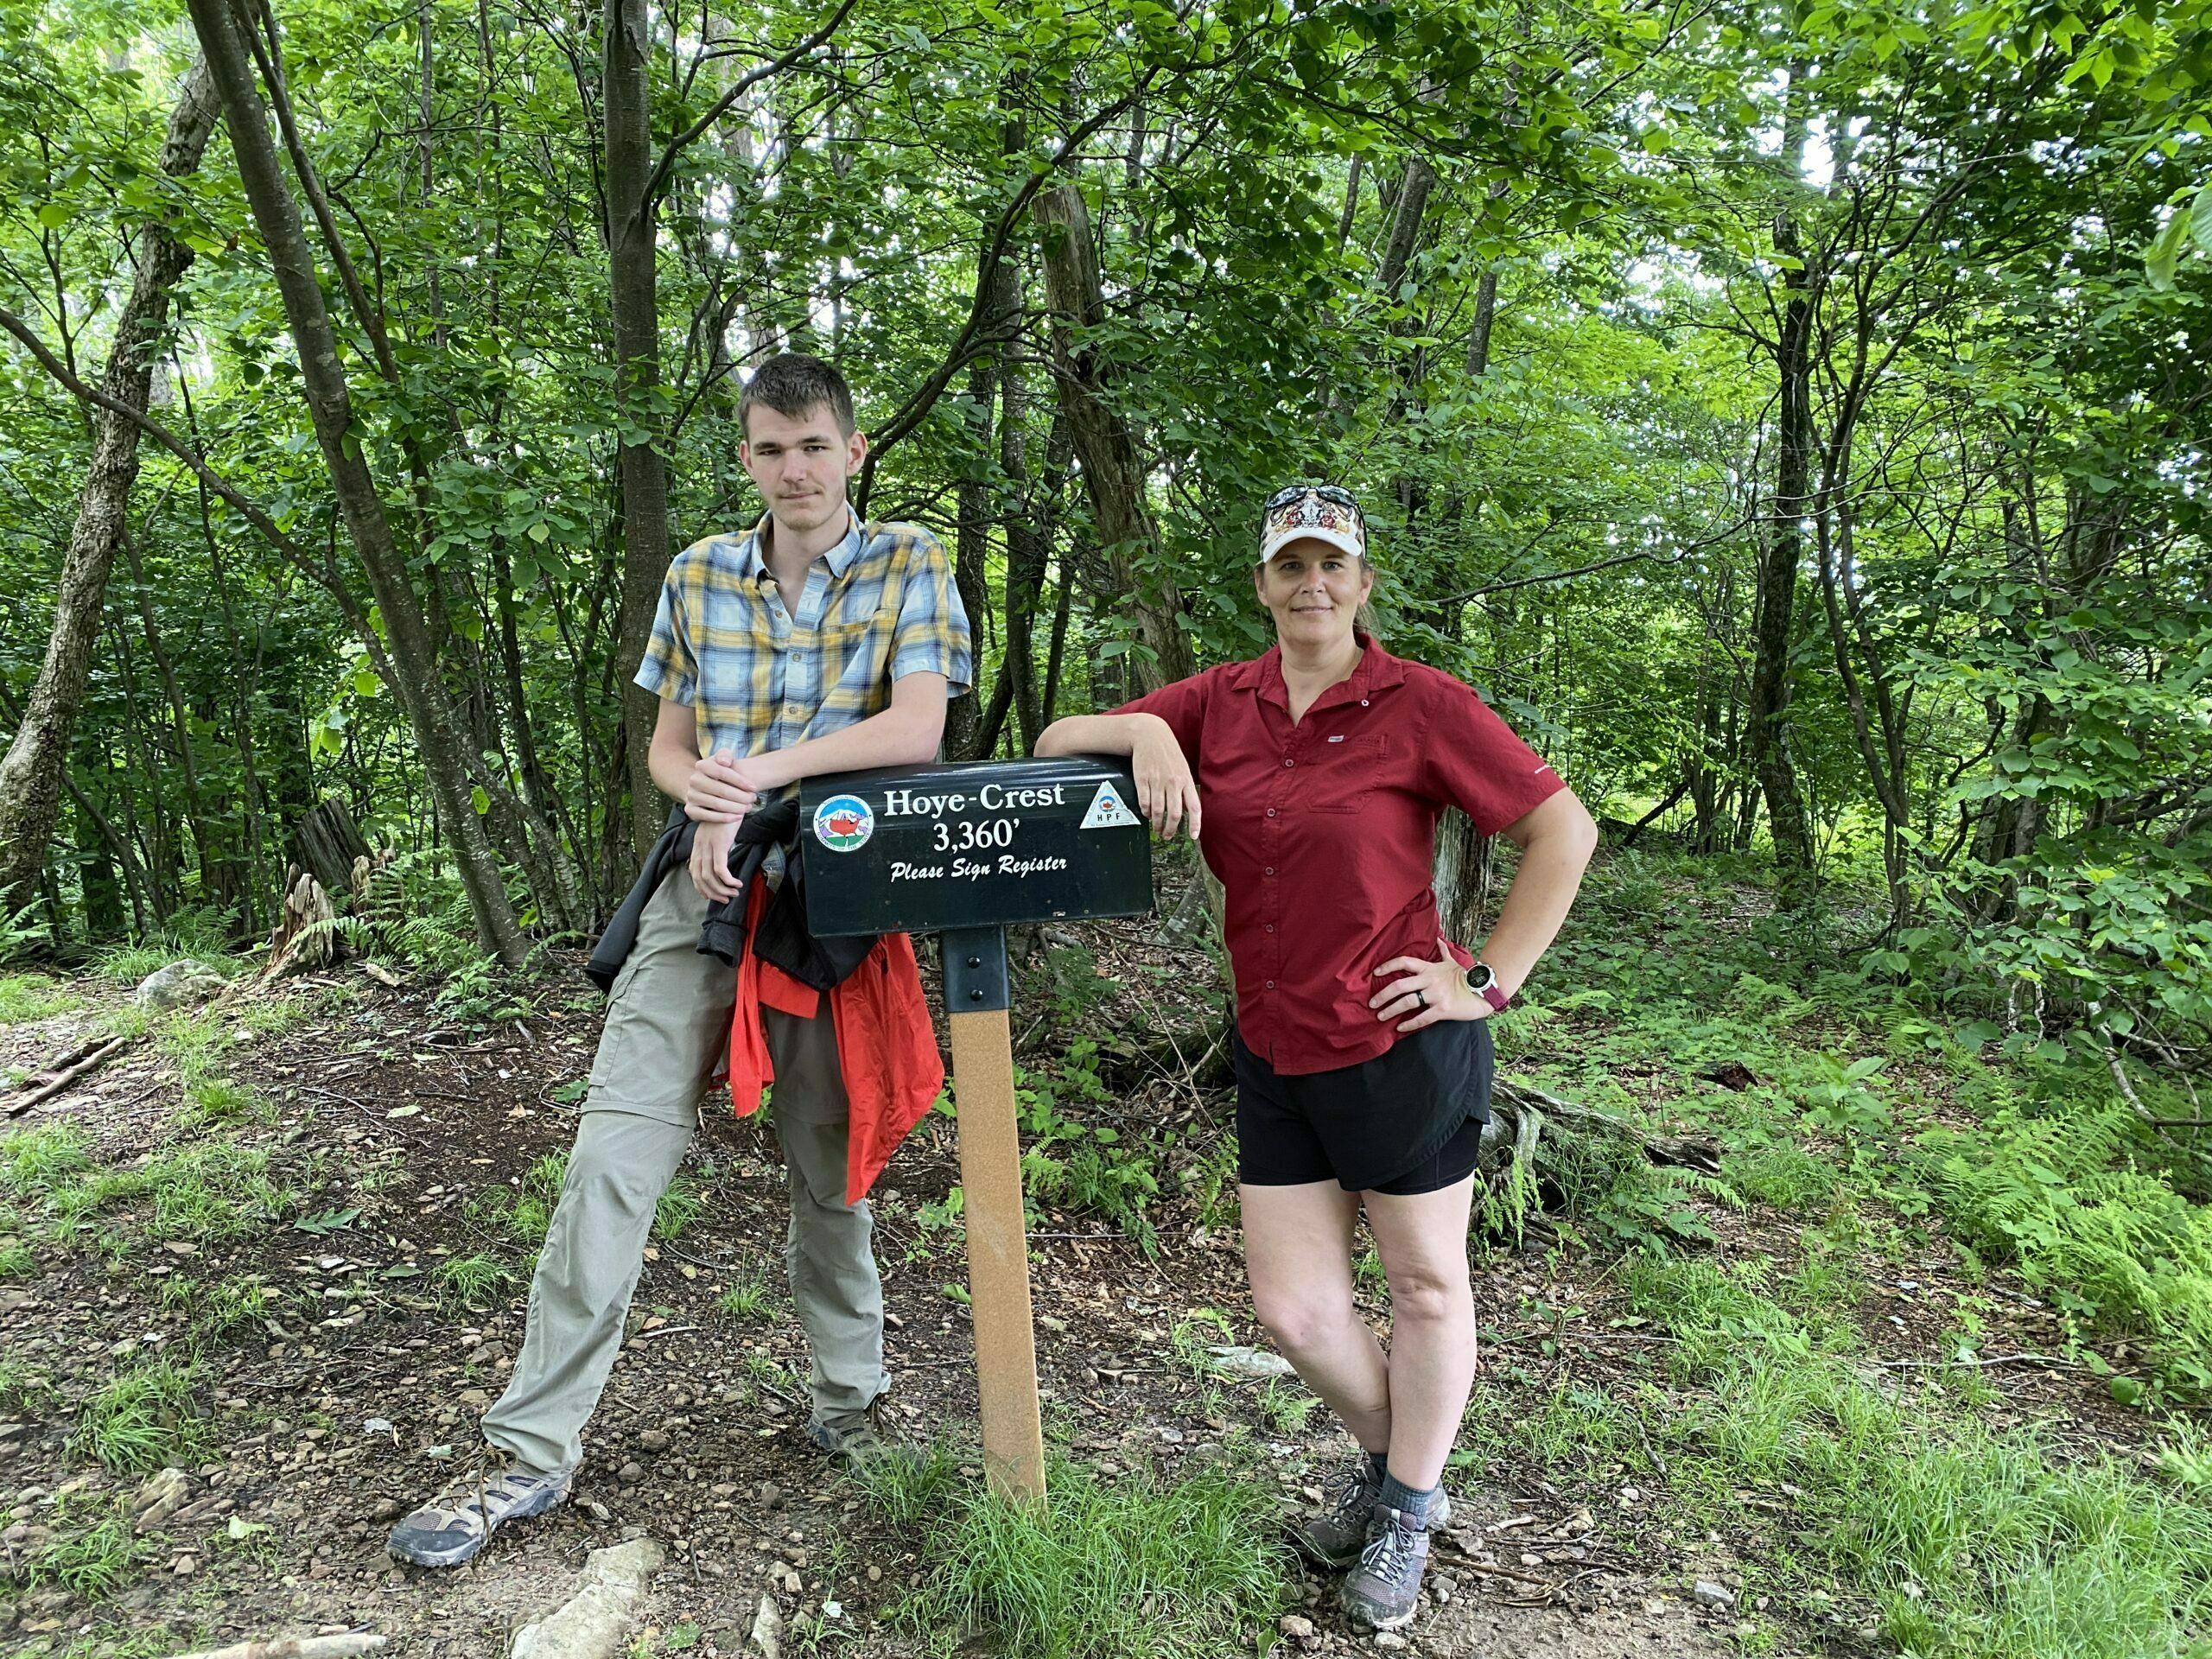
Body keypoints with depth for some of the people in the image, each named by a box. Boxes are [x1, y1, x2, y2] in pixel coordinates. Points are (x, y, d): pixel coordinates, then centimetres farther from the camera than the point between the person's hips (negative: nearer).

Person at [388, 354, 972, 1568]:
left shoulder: (908, 566, 1)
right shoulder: (697, 577, 11)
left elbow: (917, 728, -13)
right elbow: (667, 745, 14)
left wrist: (757, 774, -17)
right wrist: (700, 792, -9)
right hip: (703, 887, 3)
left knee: (828, 1162, 9)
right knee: (615, 1149, -6)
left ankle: (851, 1399, 29)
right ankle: (533, 1446, 3)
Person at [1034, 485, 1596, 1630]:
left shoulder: (1419, 705, -10)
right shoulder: (1218, 703, 3)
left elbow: (1562, 828, -8)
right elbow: (1054, 744, 5)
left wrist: (1490, 980, -10)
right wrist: (1144, 729, -16)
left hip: (1402, 1051, -4)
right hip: (1277, 1058, 4)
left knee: (1426, 1285, 14)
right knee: (1292, 1310, 11)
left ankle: (1407, 1514, 38)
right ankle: (1387, 1463, 41)